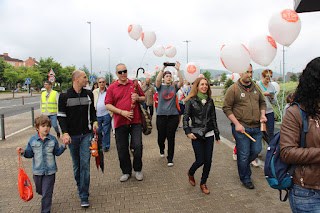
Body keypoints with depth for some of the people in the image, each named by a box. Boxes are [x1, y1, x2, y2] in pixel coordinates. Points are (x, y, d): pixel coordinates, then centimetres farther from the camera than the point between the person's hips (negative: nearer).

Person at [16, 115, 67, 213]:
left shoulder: (53, 139, -3)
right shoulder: (32, 140, -1)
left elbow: (57, 152, 3)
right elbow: (30, 154, 5)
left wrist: (63, 146, -12)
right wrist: (23, 152, -13)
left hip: (50, 170, -2)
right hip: (37, 171, 3)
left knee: (47, 193, 1)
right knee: (39, 190, 21)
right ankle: (47, 199, 52)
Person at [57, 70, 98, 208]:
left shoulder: (89, 94, 7)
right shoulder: (64, 96, -2)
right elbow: (61, 116, -3)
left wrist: (94, 122, 1)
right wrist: (65, 133, -14)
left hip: (86, 134, 1)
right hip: (72, 135, -1)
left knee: (85, 163, -5)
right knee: (76, 164, 11)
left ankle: (84, 196, 1)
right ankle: (80, 187, 34)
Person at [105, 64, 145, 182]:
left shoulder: (134, 84, 9)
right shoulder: (112, 87, 6)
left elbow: (143, 98, 15)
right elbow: (108, 105, 0)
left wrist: (138, 98, -9)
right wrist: (122, 112, -12)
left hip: (135, 121, 0)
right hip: (120, 122, 0)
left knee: (137, 146, -4)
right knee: (122, 149, 7)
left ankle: (138, 170, 19)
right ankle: (126, 171, 26)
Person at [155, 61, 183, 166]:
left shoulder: (174, 87, 9)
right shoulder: (160, 87, 5)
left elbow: (181, 82, -9)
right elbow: (157, 80, -16)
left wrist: (178, 70, -17)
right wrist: (163, 68, -22)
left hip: (173, 115, 1)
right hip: (161, 115, 0)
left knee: (171, 137, 0)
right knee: (161, 136, 8)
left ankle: (170, 158, 13)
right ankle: (162, 150, 42)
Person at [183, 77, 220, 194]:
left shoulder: (210, 101, 9)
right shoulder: (191, 101, -3)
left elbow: (213, 118, 13)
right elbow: (185, 118, -2)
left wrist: (217, 134, 13)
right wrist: (188, 132, -14)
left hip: (209, 134, 4)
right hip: (197, 135, -4)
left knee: (208, 161, 5)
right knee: (200, 160, -2)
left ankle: (203, 183, 25)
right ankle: (190, 173, 32)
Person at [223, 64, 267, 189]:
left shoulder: (256, 88, 11)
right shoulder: (233, 89, -7)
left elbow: (262, 102, 24)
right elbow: (226, 108, -9)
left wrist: (262, 115, 5)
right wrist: (236, 124, -15)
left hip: (256, 127, 6)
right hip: (241, 128, -5)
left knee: (256, 151, 10)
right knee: (244, 155, 3)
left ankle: (243, 164, 41)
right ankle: (245, 179, 25)